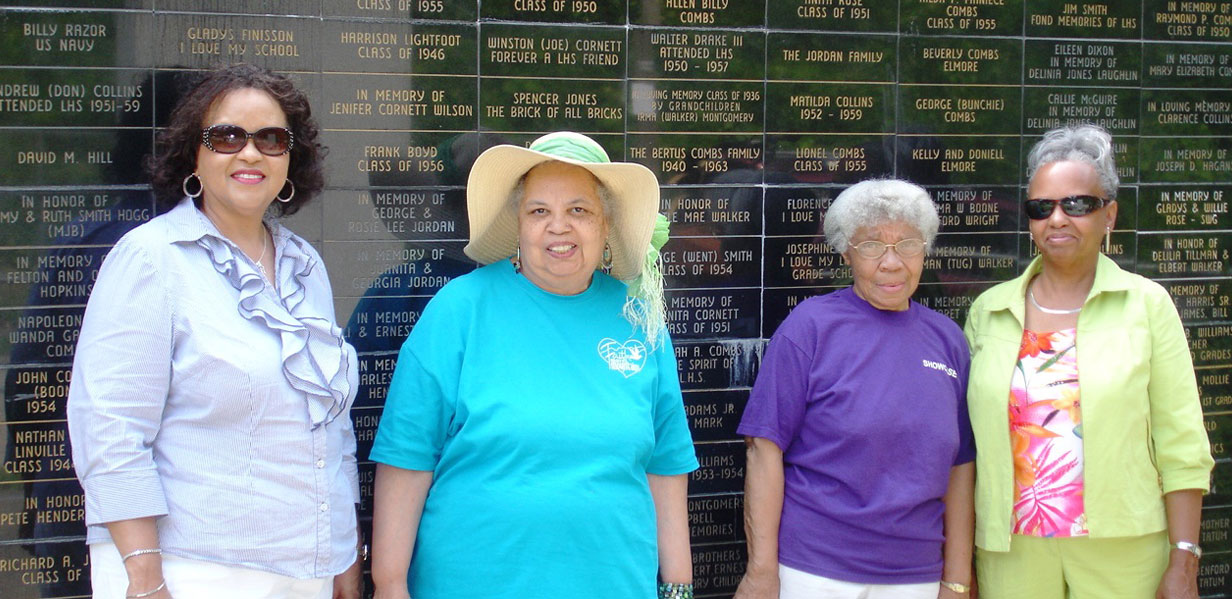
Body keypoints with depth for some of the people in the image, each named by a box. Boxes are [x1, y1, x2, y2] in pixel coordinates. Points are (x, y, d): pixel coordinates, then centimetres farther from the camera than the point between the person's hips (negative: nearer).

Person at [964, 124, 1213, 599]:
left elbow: (1181, 447, -3)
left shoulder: (1147, 304, -1)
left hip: (1121, 548, -2)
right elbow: (967, 440, 8)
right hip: (1011, 551, 2)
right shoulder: (988, 311, 6)